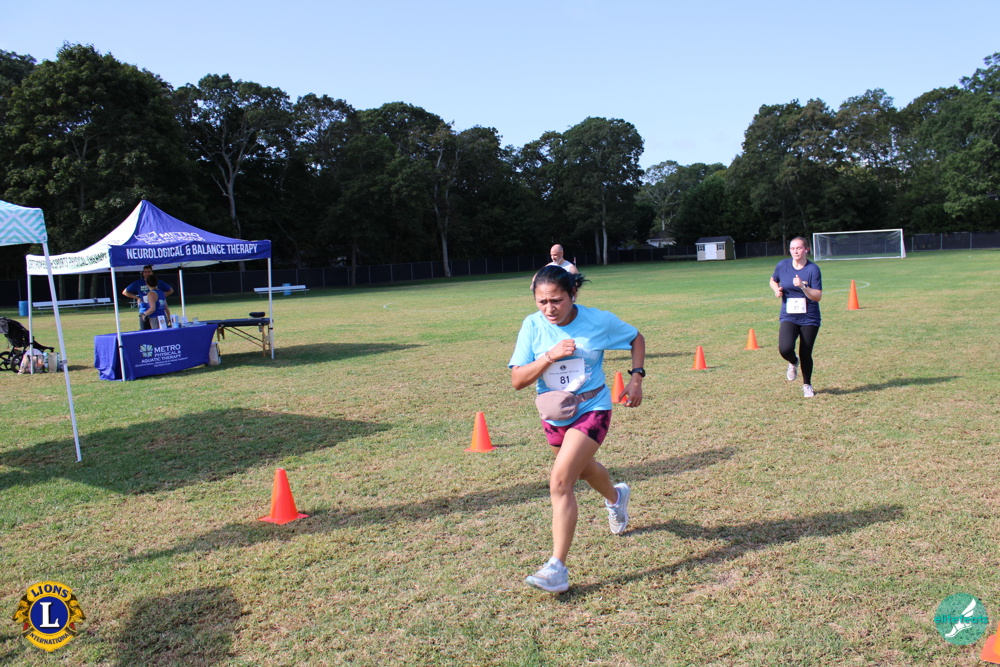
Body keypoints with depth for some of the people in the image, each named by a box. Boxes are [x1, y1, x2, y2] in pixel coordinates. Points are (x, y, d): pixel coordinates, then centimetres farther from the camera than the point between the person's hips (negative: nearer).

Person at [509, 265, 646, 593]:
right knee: (582, 468, 29)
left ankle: (557, 569, -14)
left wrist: (636, 377, -6)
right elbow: (517, 380, -16)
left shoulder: (599, 321, -14)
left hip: (592, 410, -5)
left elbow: (636, 338, 5)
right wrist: (550, 356, -29)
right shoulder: (533, 325, -12)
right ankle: (616, 497, 64)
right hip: (554, 414, 5)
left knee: (560, 481, -20)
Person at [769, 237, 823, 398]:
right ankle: (793, 363, 17)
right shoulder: (782, 266, -1)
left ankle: (807, 385, 29)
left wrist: (802, 286, -27)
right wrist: (777, 290, -2)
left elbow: (818, 297, -12)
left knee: (805, 354, 3)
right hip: (788, 317, 1)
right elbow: (773, 281, 19)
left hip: (809, 318, -1)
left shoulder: (813, 269, -9)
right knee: (785, 348, -22)